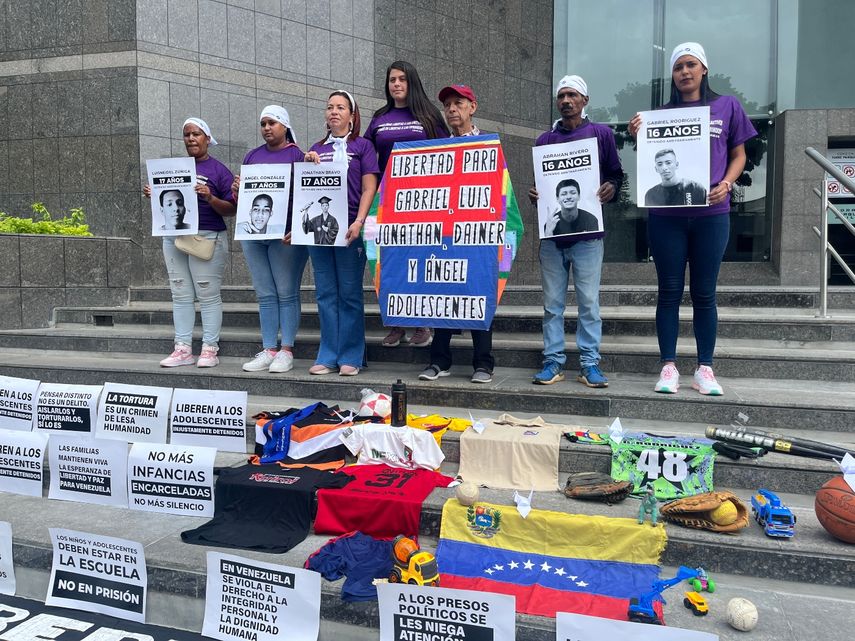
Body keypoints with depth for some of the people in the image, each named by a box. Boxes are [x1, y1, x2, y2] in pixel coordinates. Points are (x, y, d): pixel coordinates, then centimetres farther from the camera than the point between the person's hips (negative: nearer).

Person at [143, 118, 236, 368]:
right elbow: (166, 202, 22)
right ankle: (182, 349, 10)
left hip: (207, 238, -5)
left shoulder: (219, 170, 0)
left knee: (208, 295, -3)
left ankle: (210, 349, 2)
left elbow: (231, 210, -5)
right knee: (181, 295, 6)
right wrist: (153, 195, 3)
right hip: (174, 237, 5)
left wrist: (210, 198, -20)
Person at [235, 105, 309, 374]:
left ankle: (286, 351, 3)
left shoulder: (296, 155, 2)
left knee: (286, 293, -2)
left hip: (285, 234, -5)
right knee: (265, 294, 6)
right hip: (253, 233, 5)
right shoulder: (252, 156, 17)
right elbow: (241, 196, 20)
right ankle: (268, 350, 11)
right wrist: (237, 190, -3)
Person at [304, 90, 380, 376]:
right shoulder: (317, 149, 17)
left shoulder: (362, 146, 6)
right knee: (325, 293, 5)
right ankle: (328, 356, 12)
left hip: (349, 228, -4)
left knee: (350, 293, -2)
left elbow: (369, 188, -2)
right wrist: (307, 165, 0)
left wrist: (359, 222, -15)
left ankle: (351, 356, 5)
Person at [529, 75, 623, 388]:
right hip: (552, 232, 3)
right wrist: (534, 194, -3)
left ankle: (590, 364, 5)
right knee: (552, 302, 4)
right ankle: (553, 361, 11)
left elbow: (616, 174, 9)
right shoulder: (544, 140, 14)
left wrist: (612, 187, -12)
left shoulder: (601, 134, 7)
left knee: (589, 301, -2)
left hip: (587, 231, -2)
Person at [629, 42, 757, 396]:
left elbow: (738, 155, 11)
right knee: (669, 292, 3)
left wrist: (726, 185, -7)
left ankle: (705, 368, 12)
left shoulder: (728, 107, 8)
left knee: (704, 294, 4)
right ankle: (668, 366, 9)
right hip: (666, 215, 0)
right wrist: (639, 137, -11)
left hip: (712, 214, 0)